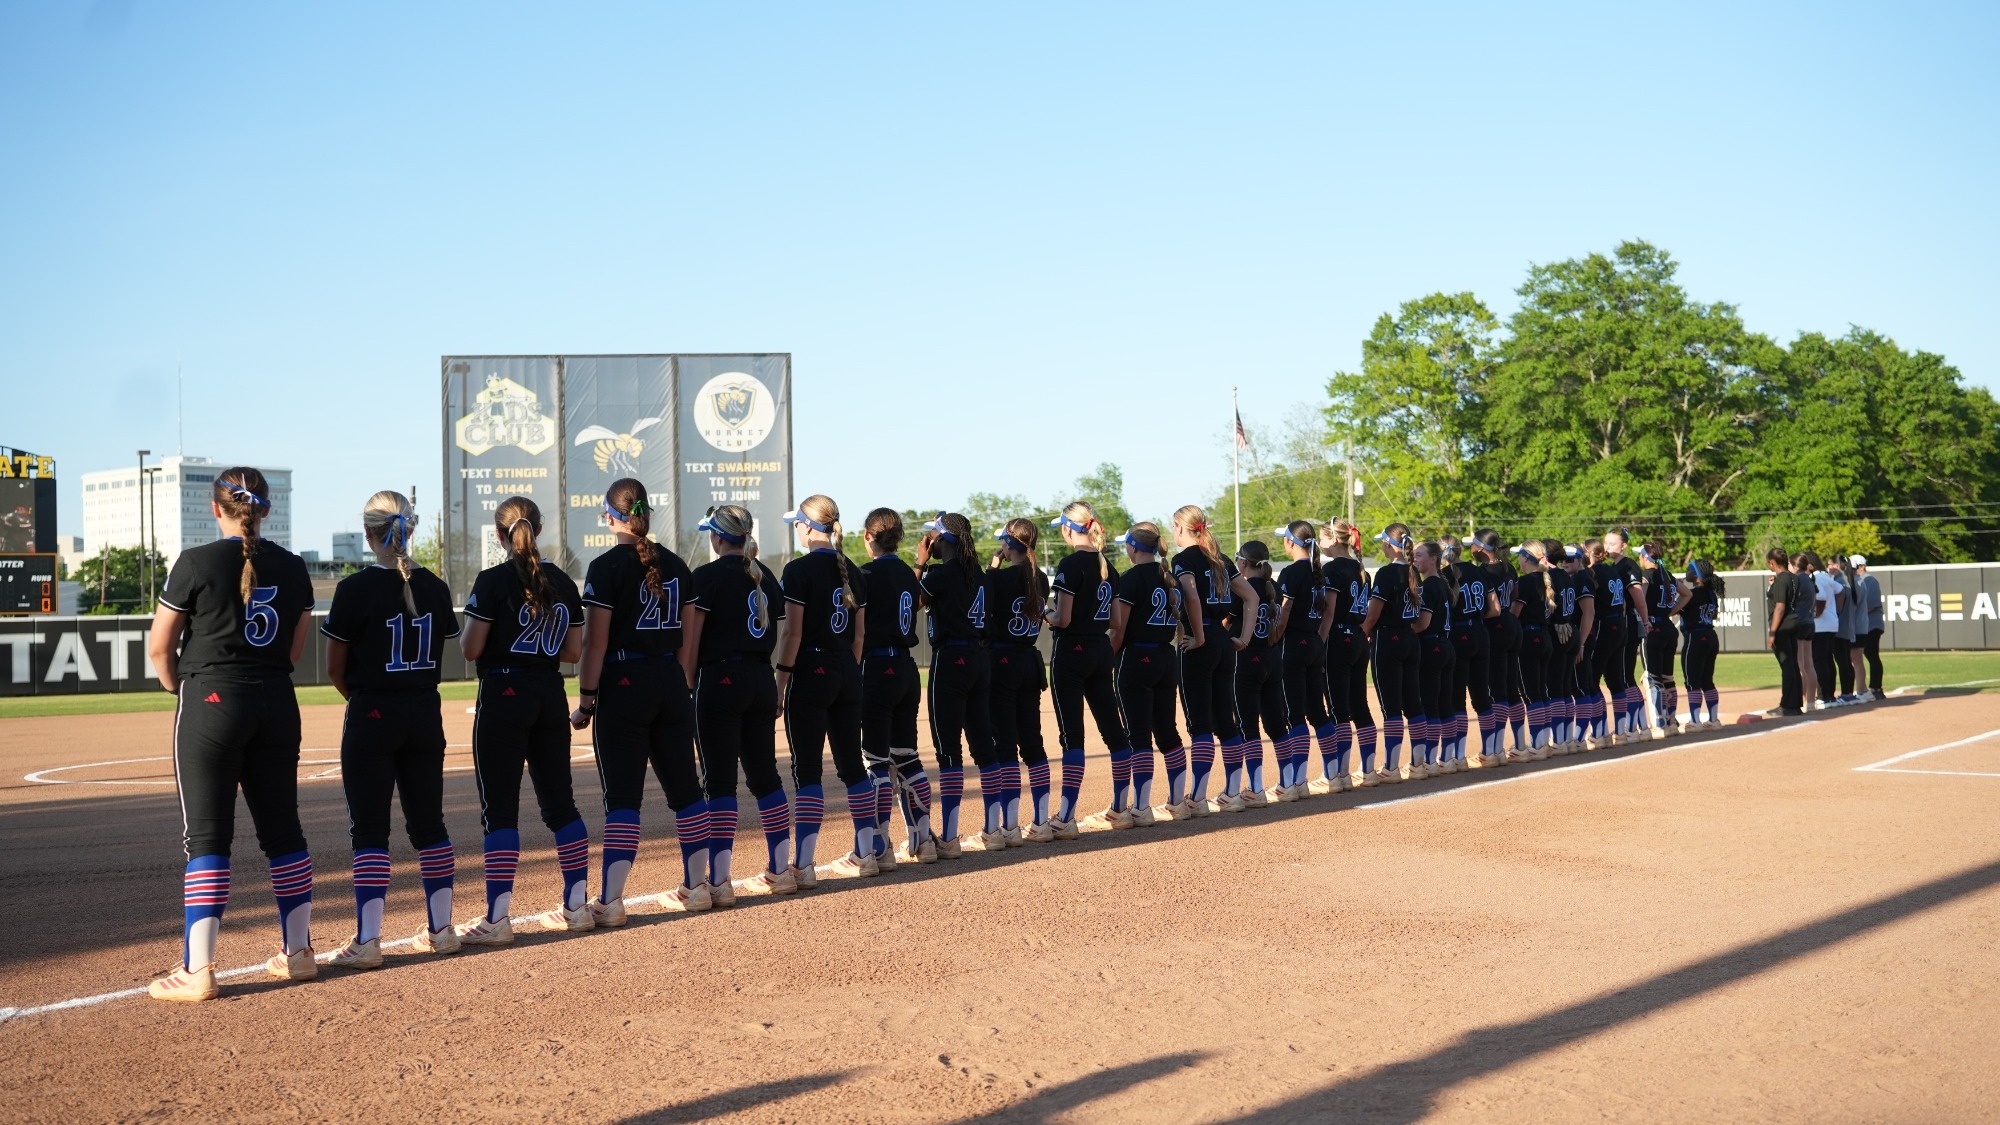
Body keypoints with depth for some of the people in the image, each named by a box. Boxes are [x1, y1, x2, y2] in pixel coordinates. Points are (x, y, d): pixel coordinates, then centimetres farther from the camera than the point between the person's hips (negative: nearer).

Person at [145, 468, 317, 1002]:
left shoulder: (197, 562, -9)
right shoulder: (292, 567, 5)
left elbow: (159, 647, -4)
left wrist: (178, 686, 13)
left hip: (211, 702, -5)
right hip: (277, 706, 5)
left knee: (207, 835, -4)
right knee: (282, 829, 12)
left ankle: (196, 971, -6)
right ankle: (298, 952, 19)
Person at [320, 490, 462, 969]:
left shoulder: (355, 588, -11)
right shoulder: (435, 587, 3)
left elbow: (335, 668, -5)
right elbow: (438, 656, 8)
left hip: (371, 718, -5)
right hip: (426, 715, 5)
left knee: (369, 828, -2)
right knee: (428, 822, 12)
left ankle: (367, 940, -4)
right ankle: (441, 929, 17)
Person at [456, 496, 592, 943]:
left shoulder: (493, 581, -10)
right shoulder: (563, 583, 6)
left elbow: (470, 649, -10)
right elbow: (573, 651, 8)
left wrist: (467, 628, 10)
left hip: (503, 696, -5)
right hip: (551, 697, 5)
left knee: (499, 808, -3)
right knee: (559, 802, 12)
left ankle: (497, 918, -5)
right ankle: (578, 905, 15)